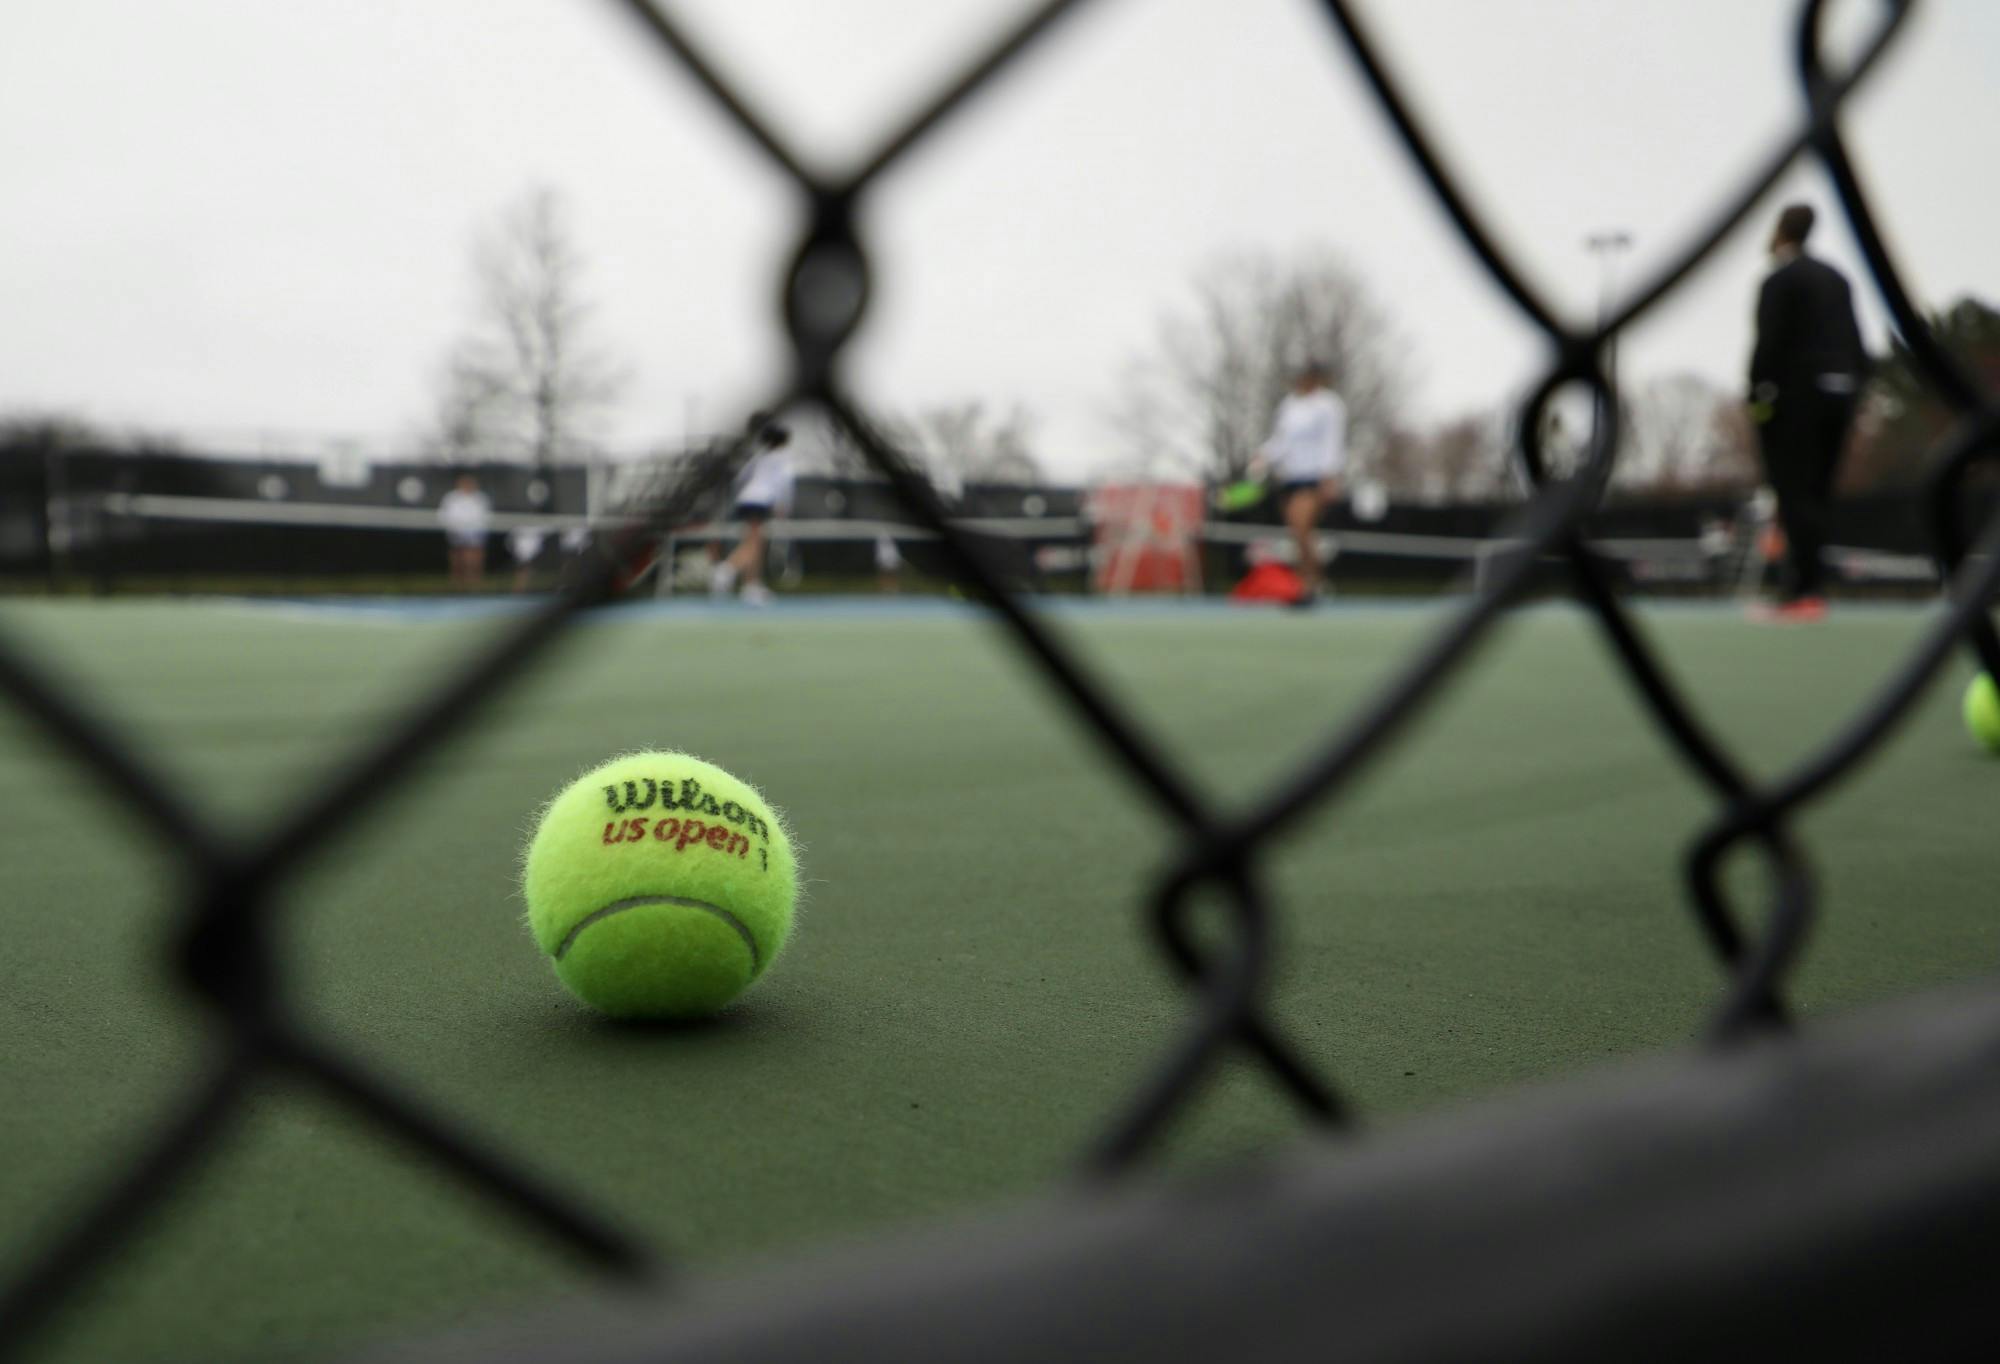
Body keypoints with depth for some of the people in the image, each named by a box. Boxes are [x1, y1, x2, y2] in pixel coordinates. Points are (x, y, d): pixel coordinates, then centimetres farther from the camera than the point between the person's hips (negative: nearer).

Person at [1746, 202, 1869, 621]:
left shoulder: (1779, 280, -6)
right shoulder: (1836, 278, 17)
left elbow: (1769, 344, -15)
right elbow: (1857, 347, 14)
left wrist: (1758, 397, -11)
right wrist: (1851, 390, 17)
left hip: (1794, 397, -7)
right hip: (1837, 395, 7)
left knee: (1796, 496, -7)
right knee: (1815, 496, 10)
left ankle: (1808, 591, -10)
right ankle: (1799, 585, 11)